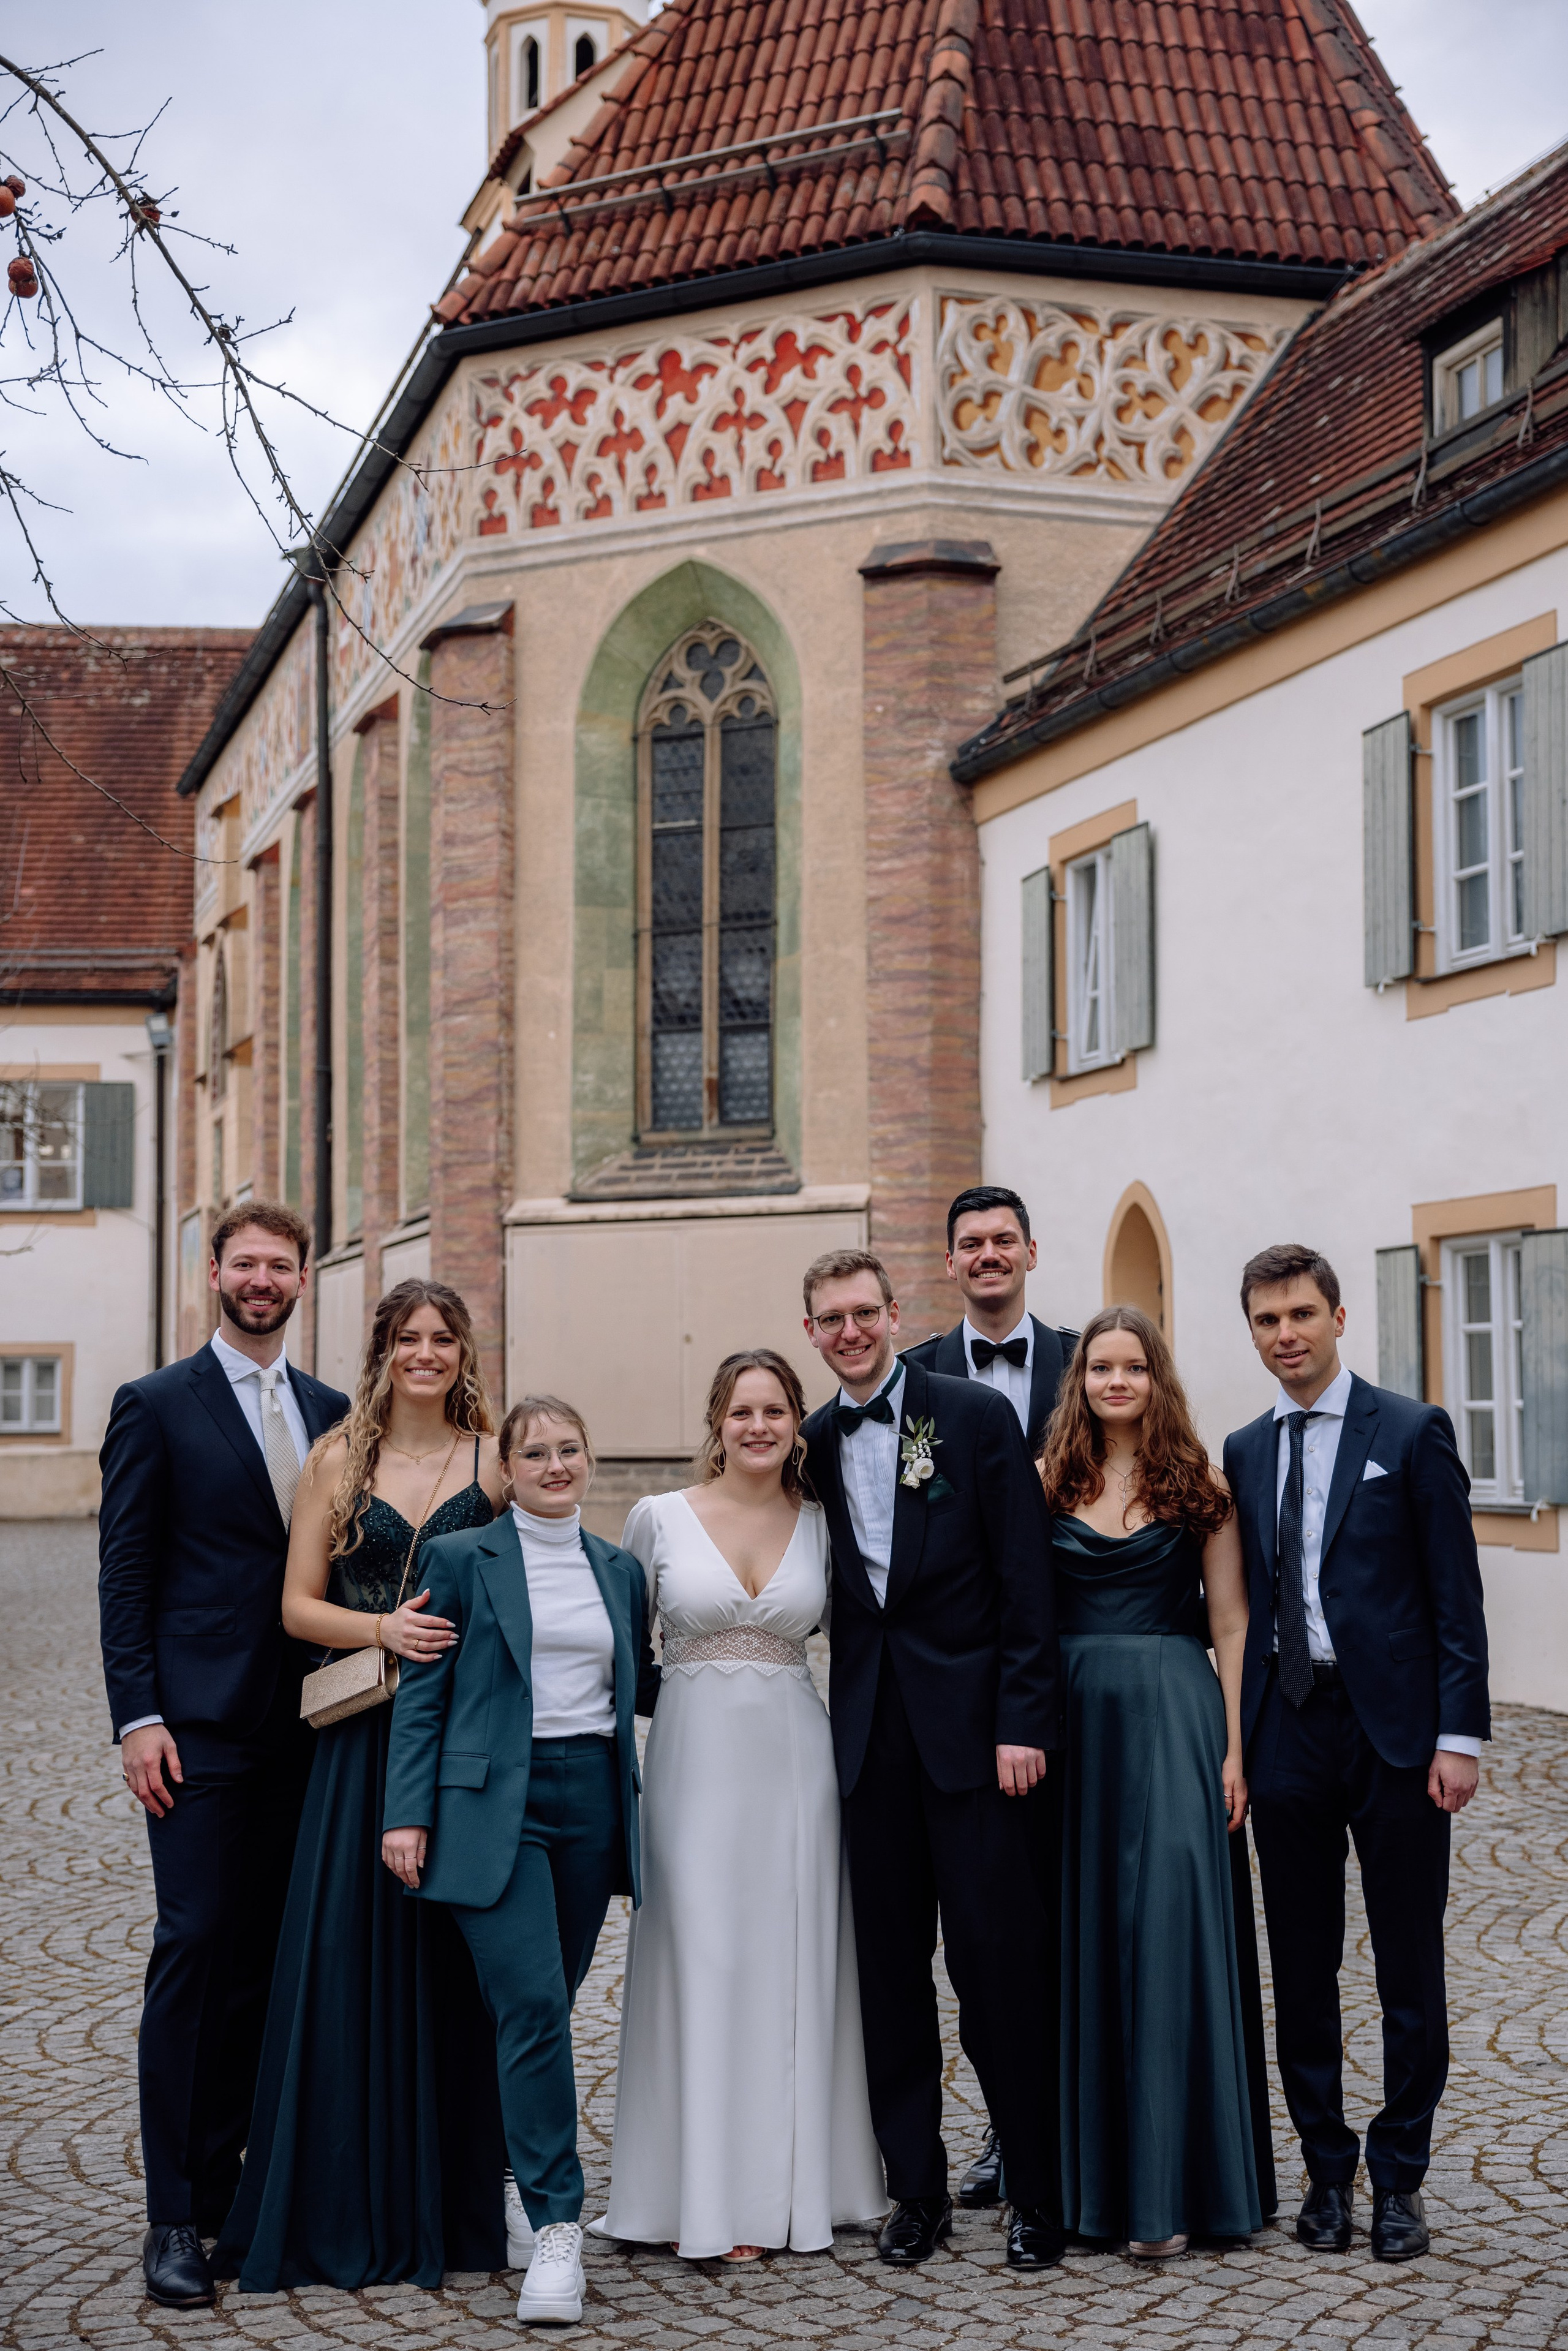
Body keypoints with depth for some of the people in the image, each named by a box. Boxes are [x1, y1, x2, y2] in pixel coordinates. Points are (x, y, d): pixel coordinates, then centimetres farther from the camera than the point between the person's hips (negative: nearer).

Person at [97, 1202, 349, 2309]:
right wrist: (138, 1717, -11)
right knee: (195, 1949, -7)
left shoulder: (332, 1413, 13)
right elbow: (125, 1574, -3)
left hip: (304, 1727, 5)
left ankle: (227, 2186, 18)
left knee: (265, 1959, 8)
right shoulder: (156, 1406, 0)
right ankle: (174, 2217, -1)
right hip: (200, 1722, -5)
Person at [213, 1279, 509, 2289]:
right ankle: (345, 2212, 9)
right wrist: (384, 1628, -12)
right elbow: (299, 1605, 4)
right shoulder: (338, 1461, 6)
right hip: (363, 1742, 0)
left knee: (456, 1964, 3)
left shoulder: (497, 1461, 5)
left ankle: (451, 2204, 15)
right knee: (348, 1957, -1)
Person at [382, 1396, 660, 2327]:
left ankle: (513, 2184, 24)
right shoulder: (462, 1559, 2)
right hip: (494, 1804, -4)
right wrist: (408, 1813, -6)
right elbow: (423, 1692, 0)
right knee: (532, 2004, -14)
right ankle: (556, 2227, -10)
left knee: (546, 2006, 7)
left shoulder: (620, 1570, 15)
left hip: (592, 1799, 4)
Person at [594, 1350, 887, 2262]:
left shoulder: (822, 1525, 5)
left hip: (796, 1764, 2)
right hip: (695, 1757, -2)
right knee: (700, 1962, -1)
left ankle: (781, 2188, 14)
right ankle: (704, 2201, 7)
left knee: (791, 1963, 4)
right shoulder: (660, 1517, 0)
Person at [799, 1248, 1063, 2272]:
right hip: (870, 1729, 4)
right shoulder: (815, 1443, 10)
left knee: (999, 1959, -2)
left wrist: (1022, 1721, -12)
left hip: (971, 1723, -4)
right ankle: (917, 2190, 18)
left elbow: (1024, 1578, -6)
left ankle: (1041, 2192, 10)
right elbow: (835, 1590, 14)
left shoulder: (976, 1413, -3)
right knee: (890, 1967, 8)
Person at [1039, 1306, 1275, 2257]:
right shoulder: (1049, 1483, 7)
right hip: (1073, 1716, 2)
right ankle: (1088, 2169, 15)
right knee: (1082, 1938, 5)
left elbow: (1231, 1624, 2)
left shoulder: (1200, 1485, 3)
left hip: (1174, 1715, -2)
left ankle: (1168, 2186, -2)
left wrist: (1235, 1748, -6)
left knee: (1170, 1930, -7)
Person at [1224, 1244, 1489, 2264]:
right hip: (1287, 1729, 4)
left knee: (1410, 1967, 4)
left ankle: (1400, 2178, 17)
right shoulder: (1245, 1451, 11)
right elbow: (1242, 1599, 13)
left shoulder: (1412, 1432, -2)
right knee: (1303, 1967, 9)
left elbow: (1456, 1595, -4)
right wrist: (1235, 1735, 6)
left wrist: (1460, 1736, -10)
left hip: (1393, 1727, -4)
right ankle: (1328, 2168, 22)